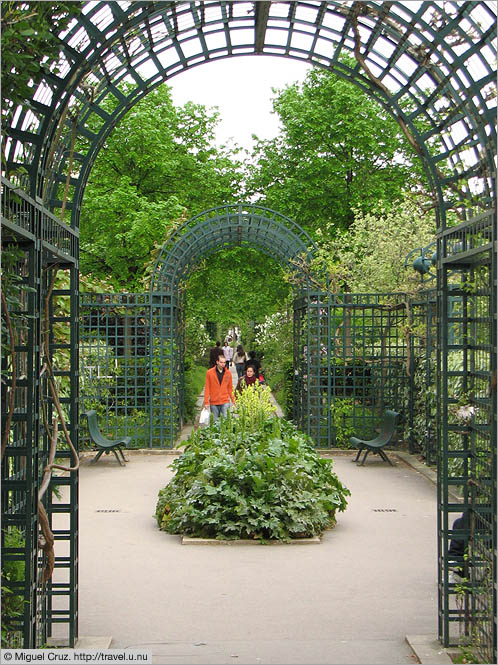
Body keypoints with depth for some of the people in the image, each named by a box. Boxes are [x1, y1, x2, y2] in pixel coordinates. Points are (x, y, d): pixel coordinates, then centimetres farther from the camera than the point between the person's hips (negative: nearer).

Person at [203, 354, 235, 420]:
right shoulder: (209, 373, -2)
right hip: (213, 403, -1)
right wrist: (206, 402, -3)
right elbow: (207, 388, 0)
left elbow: (230, 388, 12)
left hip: (225, 402, 1)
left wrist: (233, 400, 7)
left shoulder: (228, 373, 5)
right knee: (215, 421, 5)